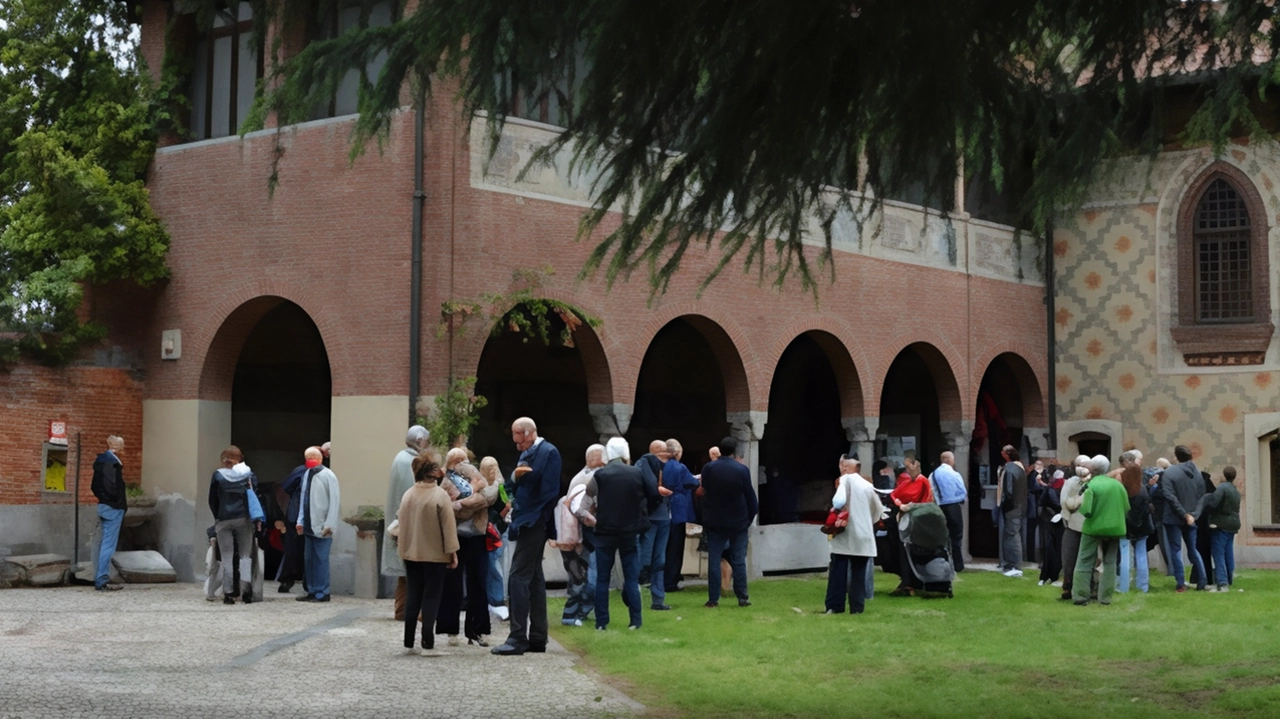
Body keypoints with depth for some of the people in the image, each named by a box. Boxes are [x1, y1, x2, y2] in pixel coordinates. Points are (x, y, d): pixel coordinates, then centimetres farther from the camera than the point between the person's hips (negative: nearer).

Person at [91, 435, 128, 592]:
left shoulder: (100, 460, 12)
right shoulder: (113, 462, -16)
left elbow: (94, 485, 14)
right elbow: (116, 486, -21)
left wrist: (101, 497, 14)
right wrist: (123, 504, -9)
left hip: (103, 505, 9)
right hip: (113, 508, -9)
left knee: (103, 544, 13)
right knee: (108, 545, -7)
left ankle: (101, 578, 17)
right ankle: (102, 580, -7)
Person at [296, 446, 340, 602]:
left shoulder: (327, 476, -8)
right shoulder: (307, 475, 12)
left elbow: (334, 501, -10)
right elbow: (303, 499, 17)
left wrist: (329, 525, -14)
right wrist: (300, 520, 10)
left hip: (322, 526, -6)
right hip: (309, 525, 7)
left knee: (321, 559, -3)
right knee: (310, 559, 9)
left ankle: (322, 593, 2)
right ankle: (312, 591, 16)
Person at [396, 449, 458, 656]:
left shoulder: (407, 494, 2)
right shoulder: (440, 495, -14)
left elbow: (401, 520, 11)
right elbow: (448, 526, -13)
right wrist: (452, 552, -7)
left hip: (410, 554, 5)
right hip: (434, 555, -5)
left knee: (412, 597, 13)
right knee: (431, 598, 0)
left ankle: (409, 642, 16)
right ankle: (427, 644, -2)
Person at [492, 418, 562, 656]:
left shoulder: (548, 452, -12)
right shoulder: (527, 454, 16)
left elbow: (548, 490, -18)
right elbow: (512, 487, 16)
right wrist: (515, 477, -5)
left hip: (533, 524, -10)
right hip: (526, 524, 10)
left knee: (518, 578, -12)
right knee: (534, 578, 12)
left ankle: (517, 638, -12)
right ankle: (537, 638, 17)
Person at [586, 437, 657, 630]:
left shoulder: (600, 474, -7)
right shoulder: (637, 473, -4)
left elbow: (589, 492, 8)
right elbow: (655, 495, 1)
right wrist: (643, 514, 14)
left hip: (605, 532, -1)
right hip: (630, 532, 1)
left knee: (602, 578, 7)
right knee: (631, 578, 9)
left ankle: (601, 621, 6)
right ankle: (635, 619, 6)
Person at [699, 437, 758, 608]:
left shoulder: (708, 469, -5)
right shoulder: (742, 469, -10)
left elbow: (703, 492, 2)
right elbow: (750, 496, -4)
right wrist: (751, 515, 8)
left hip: (714, 522, 1)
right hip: (738, 522, -1)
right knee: (739, 561, 5)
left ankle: (713, 598, 2)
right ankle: (742, 597, 5)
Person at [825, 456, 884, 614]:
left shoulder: (845, 480, -5)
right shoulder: (867, 485, 10)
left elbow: (839, 501, -23)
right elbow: (879, 510, 14)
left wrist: (836, 507, -4)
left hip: (845, 534, -4)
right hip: (864, 536, 4)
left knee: (838, 570, 0)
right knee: (859, 572, 8)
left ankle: (835, 606, -2)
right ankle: (857, 606, 4)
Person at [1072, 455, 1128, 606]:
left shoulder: (1091, 486, -14)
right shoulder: (1118, 485, 2)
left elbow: (1087, 511, -18)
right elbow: (1126, 509, 7)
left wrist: (1080, 505, 2)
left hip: (1094, 527, -4)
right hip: (1114, 528, 4)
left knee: (1084, 562, 4)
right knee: (1109, 563, 12)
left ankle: (1080, 596, 0)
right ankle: (1105, 597, 9)